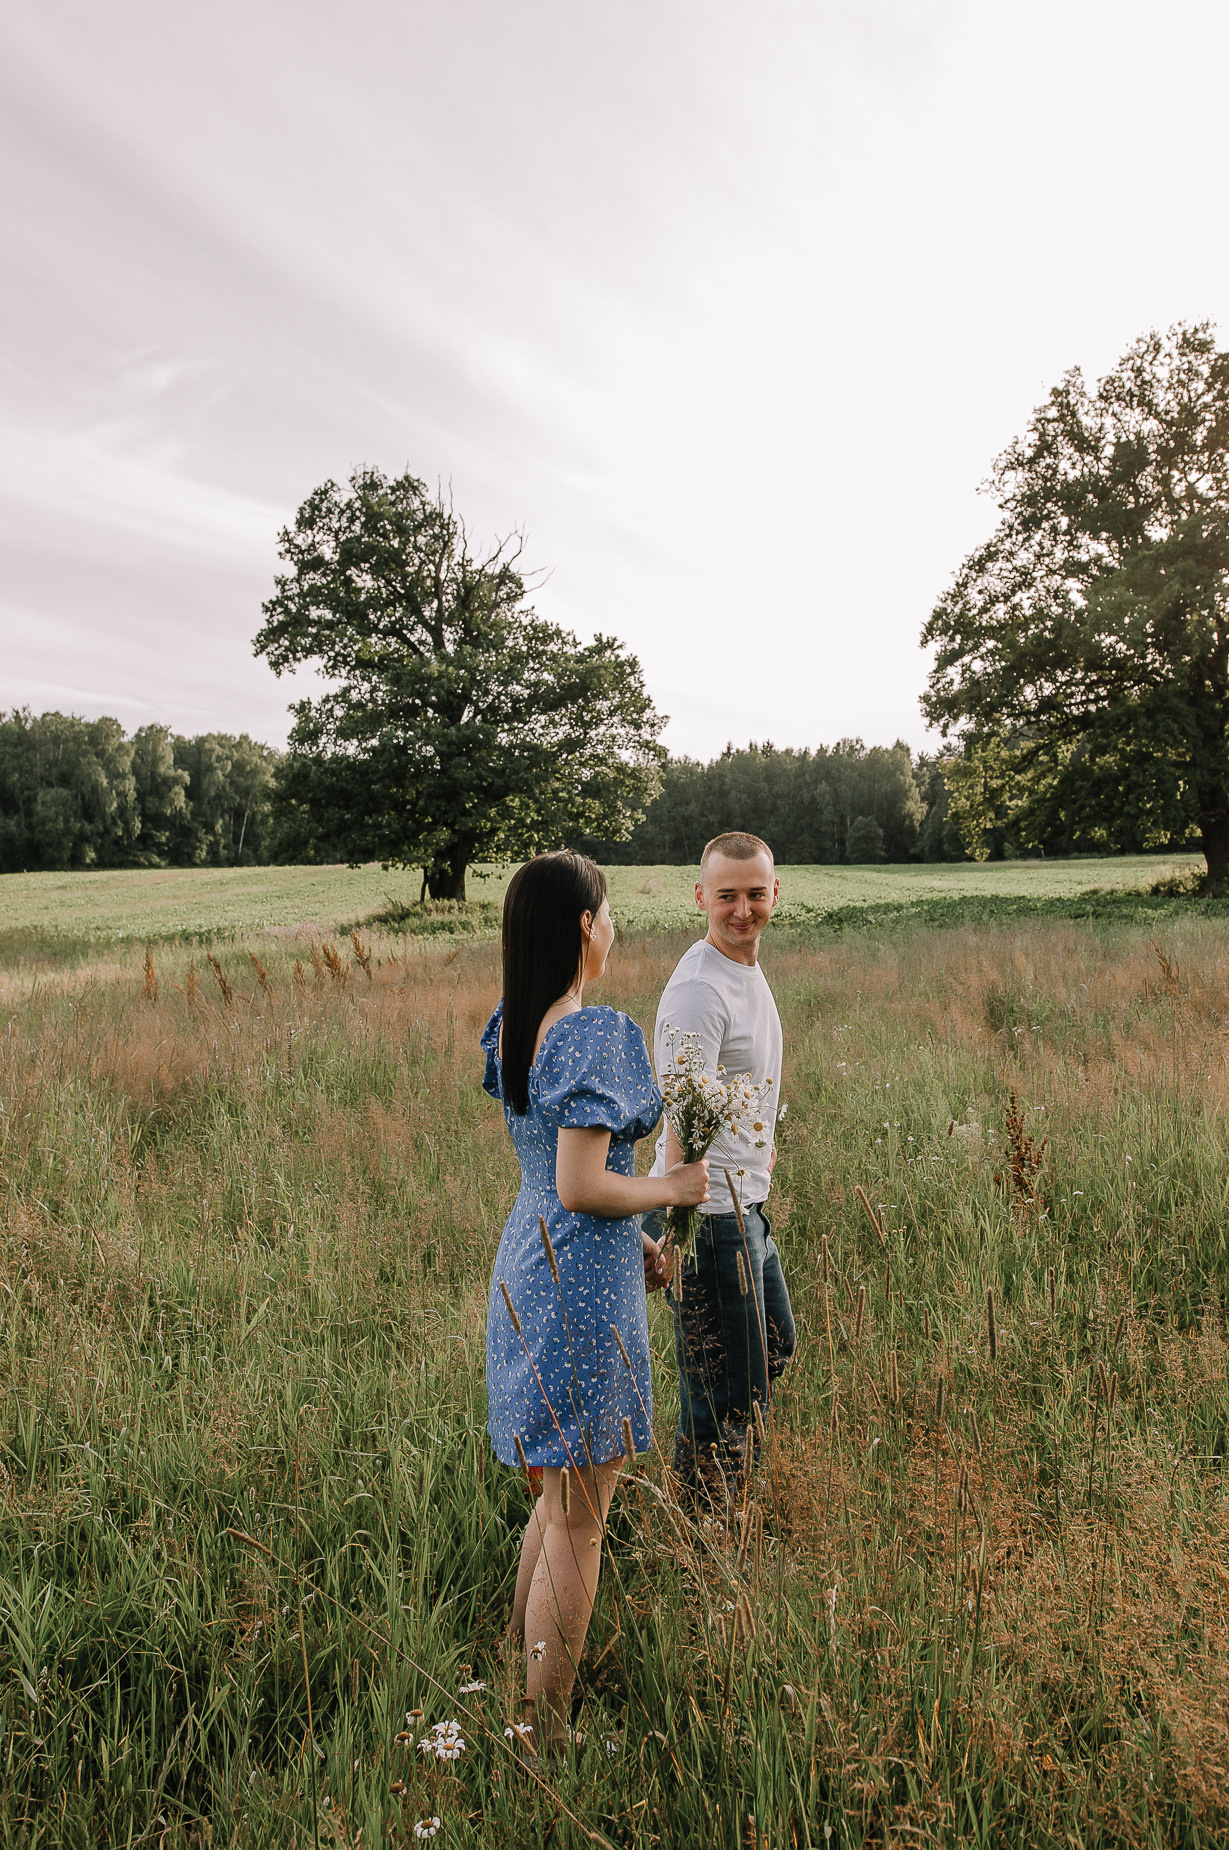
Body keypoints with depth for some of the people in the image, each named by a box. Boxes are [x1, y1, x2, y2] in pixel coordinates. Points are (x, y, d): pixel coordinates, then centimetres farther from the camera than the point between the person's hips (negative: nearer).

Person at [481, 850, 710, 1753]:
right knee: (577, 1517, 7)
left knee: (560, 1494, 25)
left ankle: (520, 1650, 41)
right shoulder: (599, 1034, -22)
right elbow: (580, 1187, -25)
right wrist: (669, 1189, -8)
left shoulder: (512, 1026, 6)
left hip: (527, 1257, 9)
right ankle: (546, 1730, 22)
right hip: (584, 1279, -9)